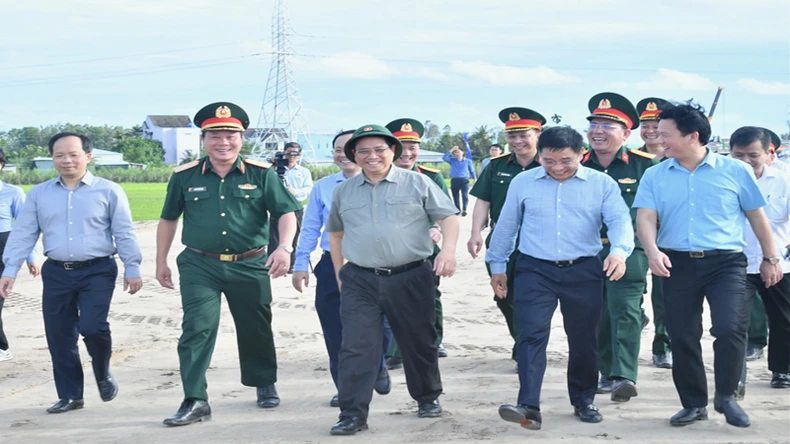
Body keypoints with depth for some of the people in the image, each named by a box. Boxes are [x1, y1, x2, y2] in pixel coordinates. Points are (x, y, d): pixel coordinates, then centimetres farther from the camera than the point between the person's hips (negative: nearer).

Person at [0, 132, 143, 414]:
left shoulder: (108, 191, -1)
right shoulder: (39, 194, 7)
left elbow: (124, 233, 0)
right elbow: (23, 234, 6)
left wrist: (132, 268, -3)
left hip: (98, 271, -3)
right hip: (56, 273, 4)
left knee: (92, 326, -17)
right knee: (59, 336, 4)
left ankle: (103, 375, 13)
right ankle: (70, 395, 18)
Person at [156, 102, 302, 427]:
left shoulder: (261, 174, -3)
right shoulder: (185, 177, 1)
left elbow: (286, 212, -3)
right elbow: (168, 219, 12)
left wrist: (284, 247, -19)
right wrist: (161, 261, 13)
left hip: (250, 266, 0)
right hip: (200, 266, 0)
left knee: (256, 330, 14)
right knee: (197, 329, -11)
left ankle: (265, 385, 37)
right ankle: (195, 401, -7)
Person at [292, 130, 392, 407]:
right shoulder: (322, 188, 6)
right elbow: (310, 229, 7)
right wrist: (300, 265, 1)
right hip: (332, 267, 2)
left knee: (379, 326, -1)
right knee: (336, 333, 5)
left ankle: (377, 367, 32)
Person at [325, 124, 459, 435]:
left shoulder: (417, 183, 0)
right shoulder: (344, 191, 10)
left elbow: (448, 217, -1)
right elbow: (335, 234, 21)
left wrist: (448, 249, -19)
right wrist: (340, 275, 16)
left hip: (411, 278, -1)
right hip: (360, 282, 2)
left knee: (419, 343, 11)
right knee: (356, 348, -6)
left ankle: (428, 398, 32)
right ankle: (353, 414, -2)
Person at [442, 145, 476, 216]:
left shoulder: (468, 161, 7)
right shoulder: (452, 160, 8)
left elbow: (472, 170, 13)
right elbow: (444, 158, -8)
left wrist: (475, 179, 10)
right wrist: (451, 150, -9)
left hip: (464, 180, -2)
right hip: (454, 180, 2)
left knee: (465, 195, -16)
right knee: (455, 197, 7)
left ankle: (464, 210, -19)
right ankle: (458, 210, 18)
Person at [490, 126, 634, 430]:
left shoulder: (602, 184, 0)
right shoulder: (522, 183, 4)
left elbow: (620, 220, -11)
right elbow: (506, 226, 12)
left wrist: (619, 251, -30)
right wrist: (497, 265, 14)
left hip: (584, 272, 0)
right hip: (535, 271, 0)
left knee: (584, 339, 9)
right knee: (531, 335, -12)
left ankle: (584, 401, 26)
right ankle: (529, 406, -16)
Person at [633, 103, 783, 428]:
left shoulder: (734, 171, 1)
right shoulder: (655, 176, 5)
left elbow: (756, 215, 8)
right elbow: (645, 217, -6)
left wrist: (770, 258, 9)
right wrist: (652, 250, -25)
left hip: (726, 262, -2)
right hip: (677, 264, 2)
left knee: (730, 328, -16)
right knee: (682, 336, 5)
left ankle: (725, 397, 6)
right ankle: (694, 404, 22)